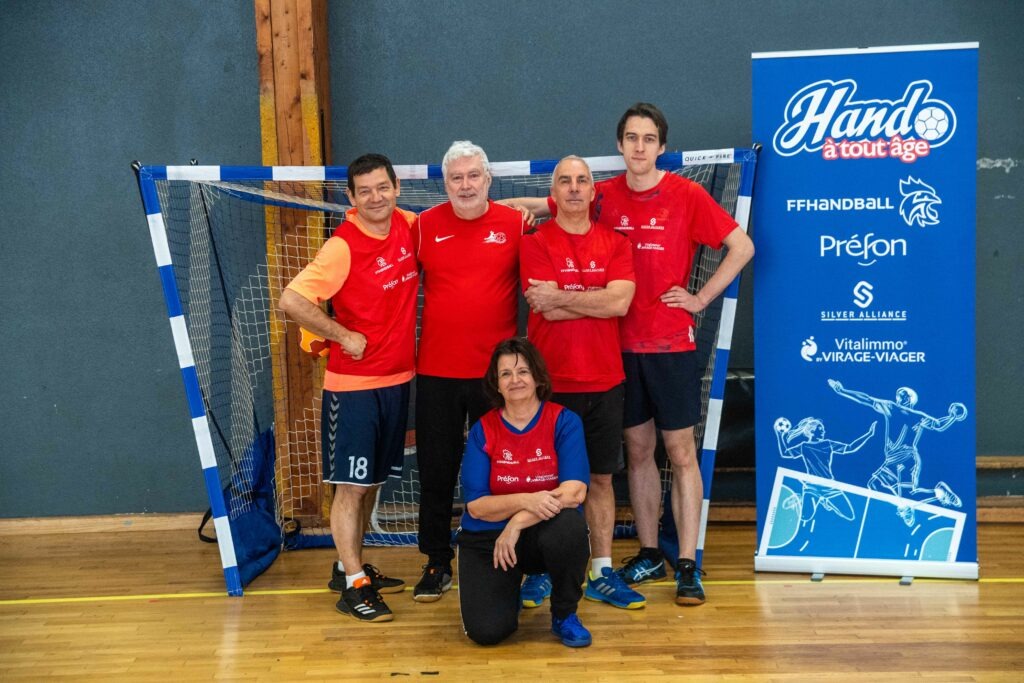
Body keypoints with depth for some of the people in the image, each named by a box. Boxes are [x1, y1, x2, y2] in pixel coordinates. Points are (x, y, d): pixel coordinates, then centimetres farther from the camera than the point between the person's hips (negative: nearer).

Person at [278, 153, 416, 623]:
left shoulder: (408, 225, 1)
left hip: (398, 378, 7)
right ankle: (353, 585, 9)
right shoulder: (343, 246, -17)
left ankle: (350, 566, 30)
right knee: (350, 484, 0)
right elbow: (291, 301, -21)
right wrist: (345, 336, -18)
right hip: (353, 384, -7)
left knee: (373, 480, 16)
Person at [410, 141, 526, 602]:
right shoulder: (425, 226, 2)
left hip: (495, 370, -1)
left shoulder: (515, 224, 0)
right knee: (436, 471, 9)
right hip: (436, 372, 1)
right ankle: (437, 564, 23)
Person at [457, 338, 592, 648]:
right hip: (487, 539, 1)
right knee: (486, 630, -19)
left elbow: (575, 491, -19)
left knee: (569, 525, -36)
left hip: (545, 531, 0)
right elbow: (476, 506, -9)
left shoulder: (564, 421, -7)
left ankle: (564, 615, -7)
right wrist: (526, 500, -27)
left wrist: (518, 522, -25)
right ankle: (509, 586, 19)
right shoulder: (482, 430, -4)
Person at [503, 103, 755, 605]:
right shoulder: (602, 197, 4)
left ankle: (688, 566, 8)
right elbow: (538, 206, 15)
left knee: (680, 452, 1)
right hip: (621, 343, 3)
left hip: (671, 344, -3)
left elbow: (742, 247, -1)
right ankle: (648, 555, 24)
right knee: (638, 450, 11)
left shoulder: (687, 196, -4)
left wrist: (701, 298, -5)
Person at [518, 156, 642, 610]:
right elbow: (546, 309, -14)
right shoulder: (535, 243, -1)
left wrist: (561, 297, -11)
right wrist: (597, 300, -7)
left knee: (600, 478, 10)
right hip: (551, 381, -3)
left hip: (604, 380, 3)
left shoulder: (616, 244, 6)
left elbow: (620, 302, -11)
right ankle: (540, 572, 18)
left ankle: (601, 575, 20)